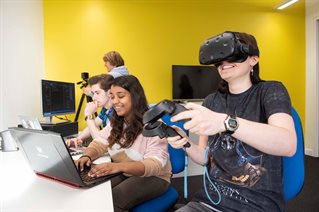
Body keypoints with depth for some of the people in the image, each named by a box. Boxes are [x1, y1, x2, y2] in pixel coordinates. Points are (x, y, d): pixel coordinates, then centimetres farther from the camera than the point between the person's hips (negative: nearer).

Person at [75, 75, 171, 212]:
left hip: (153, 177, -5)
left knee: (111, 200, -27)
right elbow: (99, 143, 2)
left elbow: (155, 165, -28)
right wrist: (86, 156, -23)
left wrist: (119, 166, -44)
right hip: (122, 174, 5)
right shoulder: (115, 122, 5)